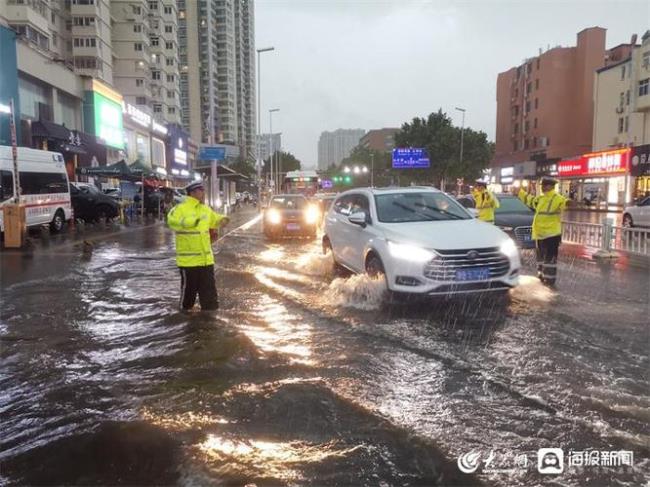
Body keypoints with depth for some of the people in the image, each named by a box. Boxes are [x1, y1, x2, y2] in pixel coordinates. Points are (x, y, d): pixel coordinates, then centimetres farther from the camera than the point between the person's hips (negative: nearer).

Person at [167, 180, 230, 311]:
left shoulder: (206, 209, 11)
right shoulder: (181, 208, -12)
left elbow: (215, 219, 28)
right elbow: (172, 220, -30)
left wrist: (222, 219, 5)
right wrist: (191, 221, -40)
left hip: (206, 258, 6)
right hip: (189, 259, -6)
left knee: (209, 288, 10)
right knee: (189, 288, 7)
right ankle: (185, 311, 26)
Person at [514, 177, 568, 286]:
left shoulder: (557, 198, -13)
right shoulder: (540, 198, 14)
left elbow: (564, 203, -32)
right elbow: (529, 200, 32)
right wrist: (520, 193, 40)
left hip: (552, 233, -9)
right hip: (540, 233, 9)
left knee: (550, 257, -5)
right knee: (541, 255, 19)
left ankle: (550, 279, 1)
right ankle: (542, 275, 31)